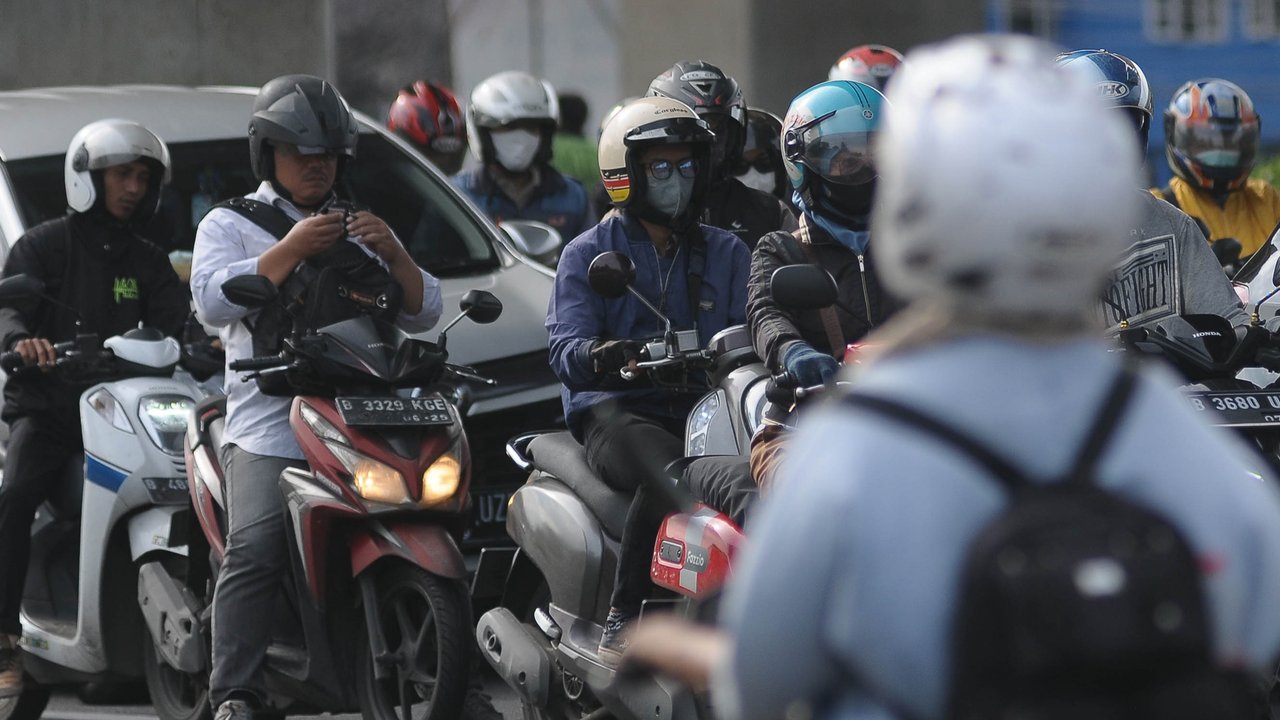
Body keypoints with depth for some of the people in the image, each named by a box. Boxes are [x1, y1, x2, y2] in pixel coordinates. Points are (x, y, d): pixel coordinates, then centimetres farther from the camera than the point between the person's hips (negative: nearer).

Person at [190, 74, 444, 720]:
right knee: (256, 546, -25)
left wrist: (392, 253, 0)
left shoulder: (358, 229, 29)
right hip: (270, 428, -4)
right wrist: (293, 250, -12)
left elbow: (421, 313, 19)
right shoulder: (229, 224, 16)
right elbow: (212, 299, -5)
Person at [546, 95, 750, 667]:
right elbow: (566, 347, -5)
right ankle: (621, 620, -28)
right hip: (616, 411, -3)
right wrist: (598, 356, -30)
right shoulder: (587, 254, 10)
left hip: (703, 406, 3)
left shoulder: (725, 253, 20)